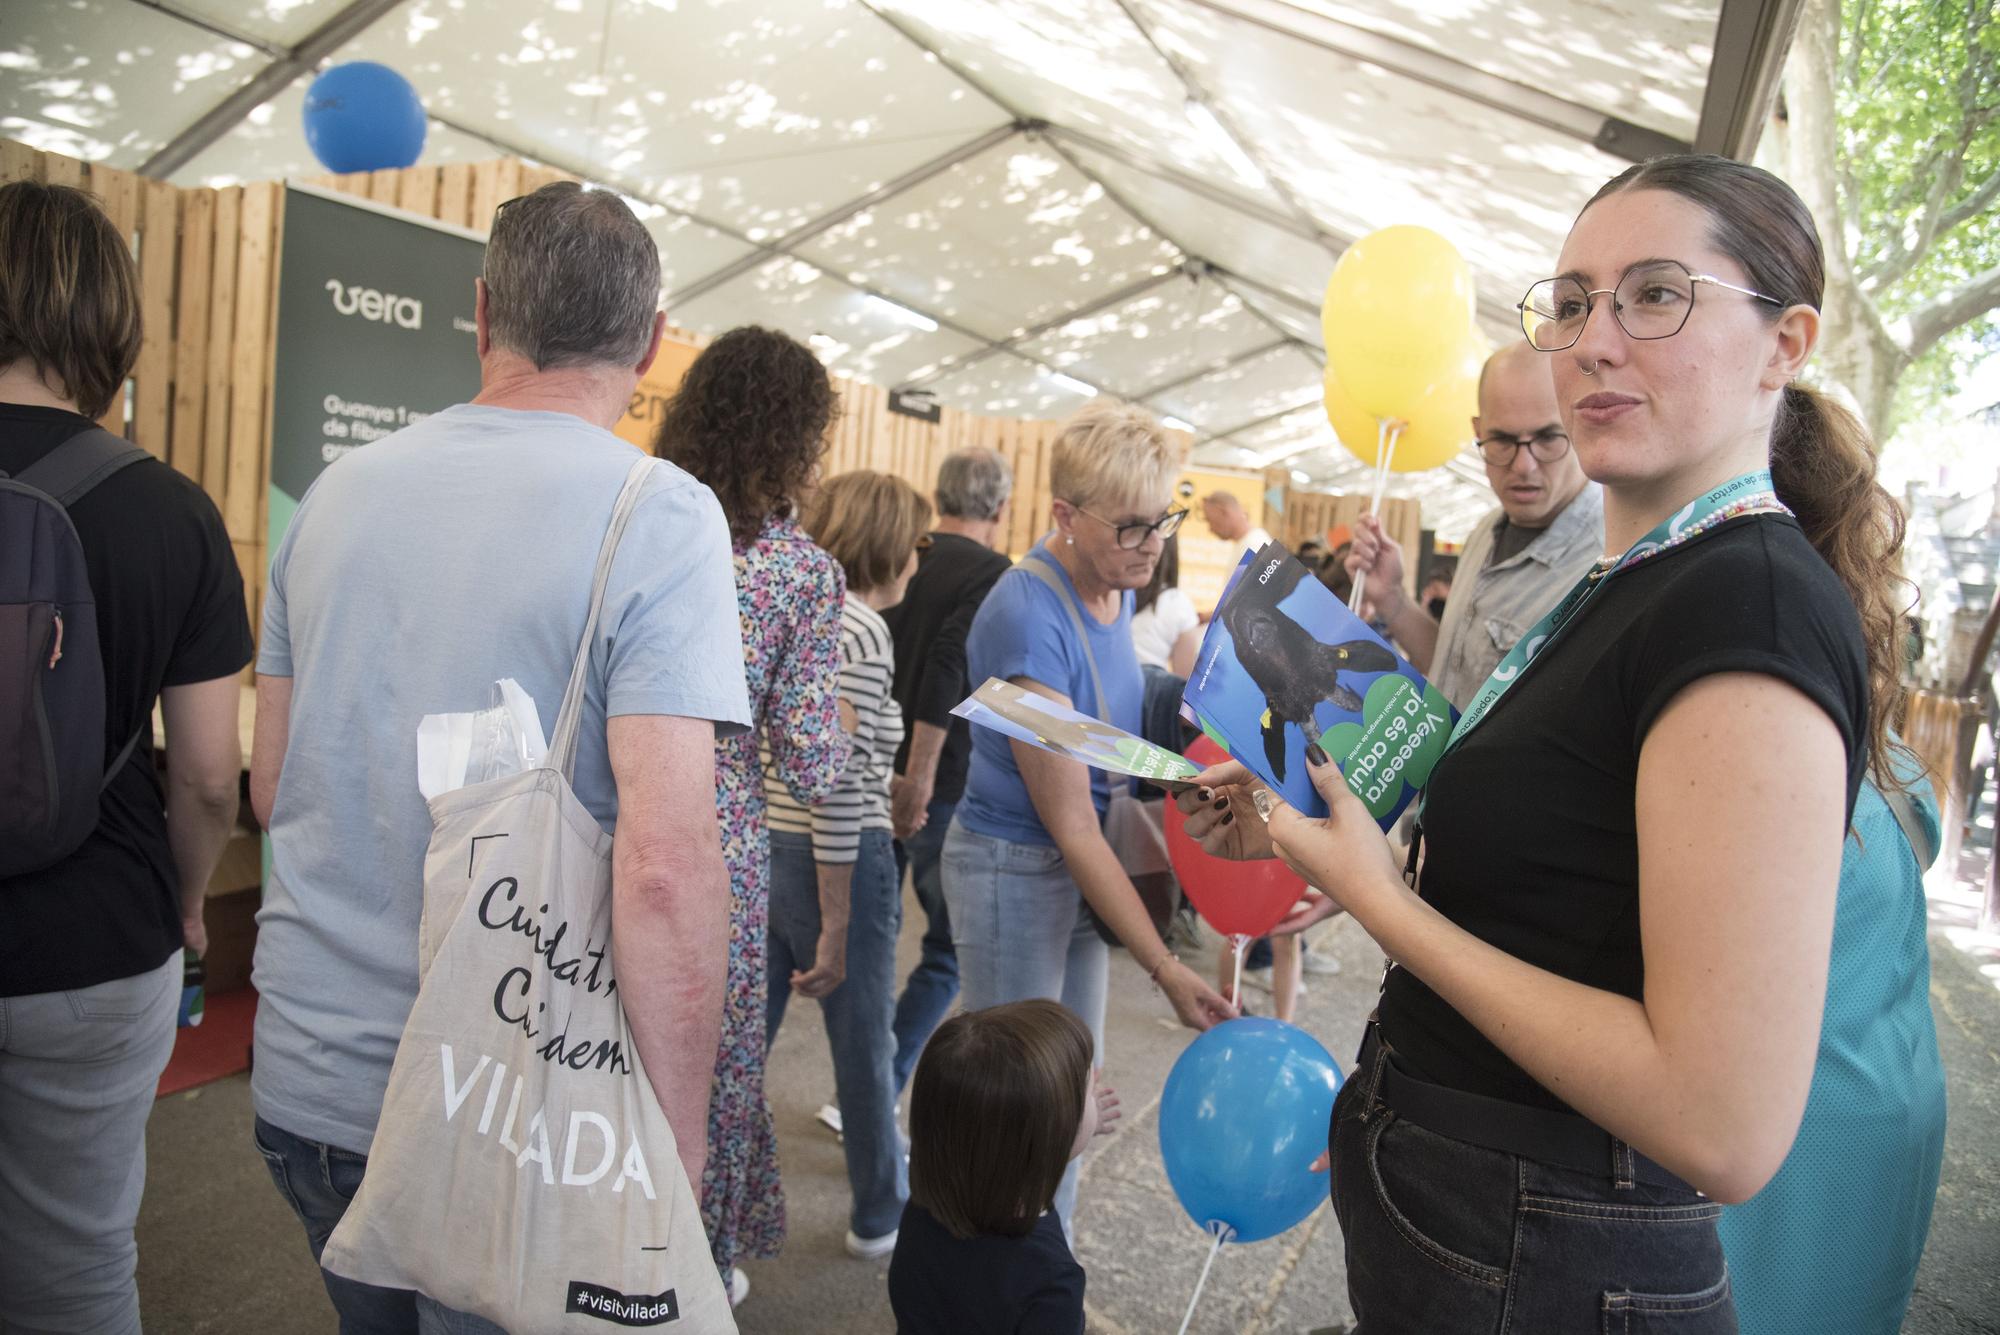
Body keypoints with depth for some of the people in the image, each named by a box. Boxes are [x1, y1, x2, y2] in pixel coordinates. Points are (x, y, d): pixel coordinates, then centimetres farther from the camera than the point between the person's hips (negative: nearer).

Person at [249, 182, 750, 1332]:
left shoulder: (338, 491, 2)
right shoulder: (661, 516, -17)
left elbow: (271, 789, 10)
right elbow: (667, 859, -26)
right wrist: (679, 1142, -16)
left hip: (304, 1080, 6)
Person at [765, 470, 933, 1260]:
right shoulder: (860, 628, -16)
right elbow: (835, 785, -21)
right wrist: (834, 928, -17)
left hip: (755, 856, 7)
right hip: (837, 862, -7)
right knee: (865, 1043, 13)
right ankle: (879, 1213, 34)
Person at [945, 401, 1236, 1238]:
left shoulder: (1114, 588, 0)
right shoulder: (1029, 620, -26)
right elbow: (1070, 824, -24)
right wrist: (1165, 968, -22)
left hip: (1081, 867, 8)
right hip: (1014, 866, -8)